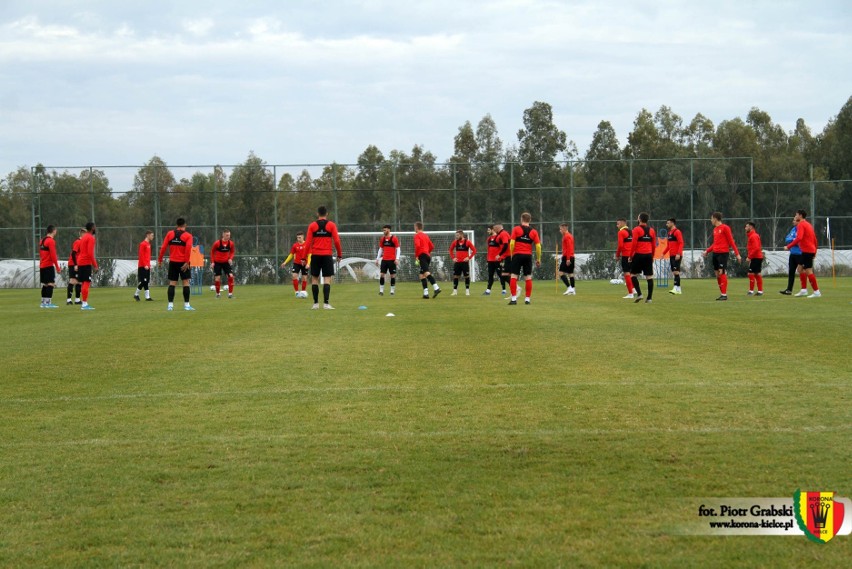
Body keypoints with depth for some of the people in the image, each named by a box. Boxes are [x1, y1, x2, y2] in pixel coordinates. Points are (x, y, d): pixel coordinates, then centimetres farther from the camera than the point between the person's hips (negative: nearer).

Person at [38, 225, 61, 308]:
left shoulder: (42, 240, 13)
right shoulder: (51, 241, -13)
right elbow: (53, 255, -17)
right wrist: (57, 267, -13)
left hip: (42, 266, 9)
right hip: (49, 266, -9)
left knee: (45, 284, 13)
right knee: (51, 284, -9)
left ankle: (43, 302, 15)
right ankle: (48, 302, -14)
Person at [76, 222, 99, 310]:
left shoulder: (83, 237, 18)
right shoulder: (91, 238, -11)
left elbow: (78, 252, 21)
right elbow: (90, 253, -20)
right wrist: (95, 265, -16)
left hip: (80, 263, 10)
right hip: (86, 263, -10)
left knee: (84, 283, 13)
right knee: (87, 283, -10)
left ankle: (84, 303, 14)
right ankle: (85, 304, -14)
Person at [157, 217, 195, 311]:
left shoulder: (169, 234, 5)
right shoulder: (188, 236, -3)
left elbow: (163, 247, -1)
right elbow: (188, 248, -16)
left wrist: (160, 259, 5)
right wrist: (187, 262, -17)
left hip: (173, 262, 3)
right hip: (183, 263, -3)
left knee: (172, 283, 5)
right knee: (186, 282, 3)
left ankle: (170, 305, -1)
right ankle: (186, 305, -1)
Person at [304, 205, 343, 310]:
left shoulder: (312, 226, 2)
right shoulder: (331, 225, 0)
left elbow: (308, 242, -1)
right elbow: (336, 241, -4)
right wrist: (339, 254, 6)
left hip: (315, 255, 1)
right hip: (327, 255, -1)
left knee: (314, 279, 10)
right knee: (327, 279, -2)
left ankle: (316, 303, 8)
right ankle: (326, 303, -12)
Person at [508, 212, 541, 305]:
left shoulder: (516, 229, 0)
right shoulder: (534, 232, 5)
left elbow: (512, 243, -7)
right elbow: (538, 246, 1)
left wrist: (511, 254, 4)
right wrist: (538, 259, 8)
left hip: (517, 255, -2)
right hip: (528, 256, 2)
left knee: (514, 276, 1)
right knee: (528, 278, 6)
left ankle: (514, 298, -6)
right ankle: (527, 299, 6)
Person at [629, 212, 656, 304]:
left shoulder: (636, 229, -5)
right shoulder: (651, 230, 10)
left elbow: (634, 244, -10)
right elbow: (654, 245, 12)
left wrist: (631, 256, -2)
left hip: (639, 255, -4)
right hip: (648, 255, 4)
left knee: (633, 274, 6)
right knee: (649, 277, 3)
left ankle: (639, 294, -8)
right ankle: (649, 298, 1)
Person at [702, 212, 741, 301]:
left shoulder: (725, 228, -7)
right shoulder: (715, 229, 16)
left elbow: (731, 241, -8)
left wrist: (737, 254, -11)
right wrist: (707, 251, 18)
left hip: (723, 253, -8)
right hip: (715, 253, 8)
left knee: (722, 272, -11)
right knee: (717, 273, 6)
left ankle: (724, 294, -10)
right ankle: (722, 293, 11)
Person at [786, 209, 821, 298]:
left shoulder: (801, 225, -11)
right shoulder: (808, 224, 18)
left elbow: (799, 238, -26)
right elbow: (814, 238, 21)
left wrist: (788, 246, -23)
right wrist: (815, 251, 25)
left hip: (806, 251, -10)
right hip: (811, 250, 10)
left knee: (808, 271, -9)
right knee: (801, 269, 17)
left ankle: (816, 292, -10)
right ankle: (804, 290, 16)